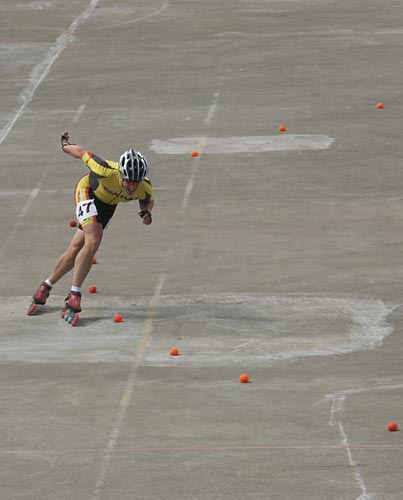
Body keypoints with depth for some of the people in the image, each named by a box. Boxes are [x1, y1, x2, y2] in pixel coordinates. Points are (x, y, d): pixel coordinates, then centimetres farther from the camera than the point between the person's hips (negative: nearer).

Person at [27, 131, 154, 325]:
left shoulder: (144, 187, -27)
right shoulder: (107, 171, -40)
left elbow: (148, 200, -1)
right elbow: (83, 153, -22)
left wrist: (146, 211, -24)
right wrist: (66, 145, -2)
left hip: (108, 205, 5)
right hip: (88, 193, -5)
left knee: (76, 250, 5)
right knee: (93, 241, -25)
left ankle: (45, 287, 23)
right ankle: (74, 296, -20)